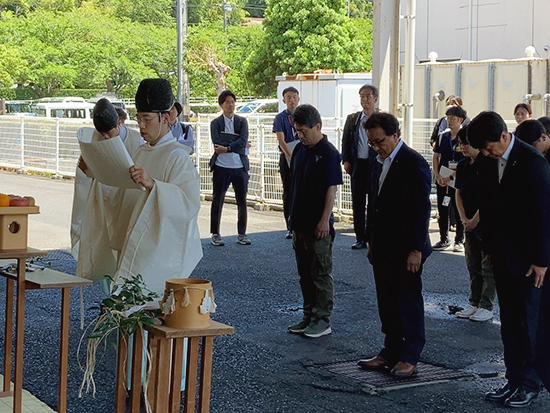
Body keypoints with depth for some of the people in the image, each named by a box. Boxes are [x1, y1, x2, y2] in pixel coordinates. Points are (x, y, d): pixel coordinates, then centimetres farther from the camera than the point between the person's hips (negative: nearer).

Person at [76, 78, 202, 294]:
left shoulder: (177, 156, -10)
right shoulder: (141, 152, 16)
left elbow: (190, 202, -24)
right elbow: (121, 199, 22)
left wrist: (152, 184, -35)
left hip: (161, 250, -7)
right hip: (134, 247, 8)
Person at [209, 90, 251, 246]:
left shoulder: (242, 121, 8)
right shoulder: (216, 123, 3)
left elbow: (243, 140, -9)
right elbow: (217, 142, -12)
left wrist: (227, 148, -20)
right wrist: (236, 146, -12)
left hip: (240, 166, 2)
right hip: (221, 167, -2)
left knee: (242, 201, 5)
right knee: (218, 201, 2)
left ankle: (242, 234, 14)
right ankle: (215, 234, 11)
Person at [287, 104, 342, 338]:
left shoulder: (328, 153, -12)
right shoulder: (300, 150, 10)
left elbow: (332, 188, -15)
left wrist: (325, 220, -18)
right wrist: (292, 214, 16)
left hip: (318, 225, -8)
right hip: (300, 222, 8)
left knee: (321, 274, 0)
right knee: (305, 274, 14)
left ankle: (322, 321, 6)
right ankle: (309, 317, 22)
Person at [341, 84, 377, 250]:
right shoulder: (352, 119, 8)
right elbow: (345, 141, 11)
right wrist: (345, 160, 1)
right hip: (357, 165, 3)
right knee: (358, 204, 5)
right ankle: (360, 238, 13)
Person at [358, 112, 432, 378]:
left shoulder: (414, 164, -14)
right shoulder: (378, 164, 12)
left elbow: (421, 209, -16)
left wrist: (416, 249, -18)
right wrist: (372, 242, 16)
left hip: (406, 250, -8)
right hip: (382, 250, 8)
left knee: (409, 301, 1)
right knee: (386, 303, 13)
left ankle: (410, 357, 9)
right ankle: (391, 352, 22)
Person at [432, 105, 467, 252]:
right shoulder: (442, 137, 8)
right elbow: (435, 156, 12)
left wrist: (451, 177, -15)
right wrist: (437, 176, -1)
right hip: (442, 180, 5)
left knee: (459, 211, 1)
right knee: (442, 210, 9)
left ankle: (459, 241, 10)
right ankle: (444, 240, 18)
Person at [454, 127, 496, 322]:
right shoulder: (462, 166, 9)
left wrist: (475, 220, -16)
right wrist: (464, 218, 2)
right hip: (470, 223, 7)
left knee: (488, 266, -2)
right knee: (473, 266, 12)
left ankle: (486, 307, 3)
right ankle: (474, 304, 19)